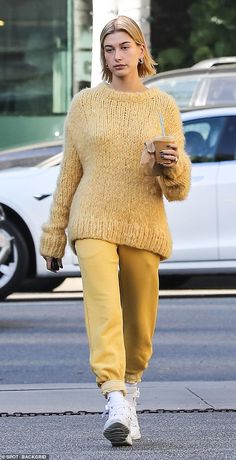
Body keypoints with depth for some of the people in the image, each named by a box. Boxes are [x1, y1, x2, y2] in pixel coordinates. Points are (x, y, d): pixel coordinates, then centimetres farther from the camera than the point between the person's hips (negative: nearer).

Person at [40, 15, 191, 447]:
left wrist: (173, 165, -16)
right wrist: (53, 236, 12)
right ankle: (116, 405, -29)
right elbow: (68, 174, 12)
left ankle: (130, 387, 32)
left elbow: (178, 188, 7)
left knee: (140, 319, 6)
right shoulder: (85, 105, 6)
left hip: (144, 227, 1)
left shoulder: (163, 107, 6)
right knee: (104, 309, -19)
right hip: (94, 222, -1)